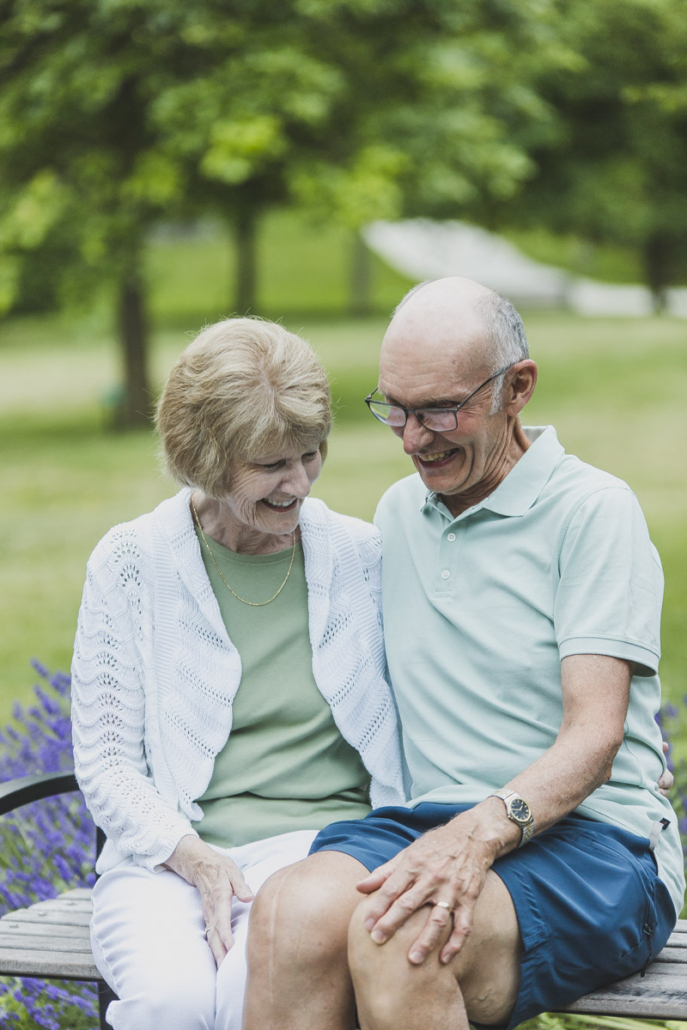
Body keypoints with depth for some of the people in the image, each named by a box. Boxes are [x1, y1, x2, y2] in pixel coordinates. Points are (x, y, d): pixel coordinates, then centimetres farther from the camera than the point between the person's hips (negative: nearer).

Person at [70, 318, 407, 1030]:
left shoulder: (362, 557, 8)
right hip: (168, 852, 0)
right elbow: (106, 764, 3)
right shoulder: (130, 563, 4)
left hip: (323, 838, 0)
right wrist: (197, 861, -14)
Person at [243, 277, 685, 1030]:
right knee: (292, 910, -31)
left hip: (592, 836, -5)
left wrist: (484, 831, -29)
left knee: (398, 938, -37)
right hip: (431, 820, 5)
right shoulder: (397, 514, 19)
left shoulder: (592, 509, -2)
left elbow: (595, 733, -12)